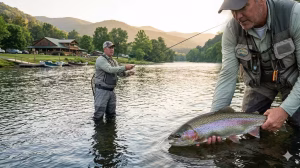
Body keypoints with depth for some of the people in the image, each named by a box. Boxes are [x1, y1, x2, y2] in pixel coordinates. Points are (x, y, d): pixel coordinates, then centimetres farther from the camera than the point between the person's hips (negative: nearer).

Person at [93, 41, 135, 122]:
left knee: (111, 115, 16)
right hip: (102, 90, -8)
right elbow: (110, 70, -26)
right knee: (99, 116, -4)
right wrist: (125, 67, -31)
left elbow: (120, 73, 7)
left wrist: (128, 73, -15)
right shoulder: (100, 59, -11)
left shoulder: (114, 61, 15)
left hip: (111, 90, 8)